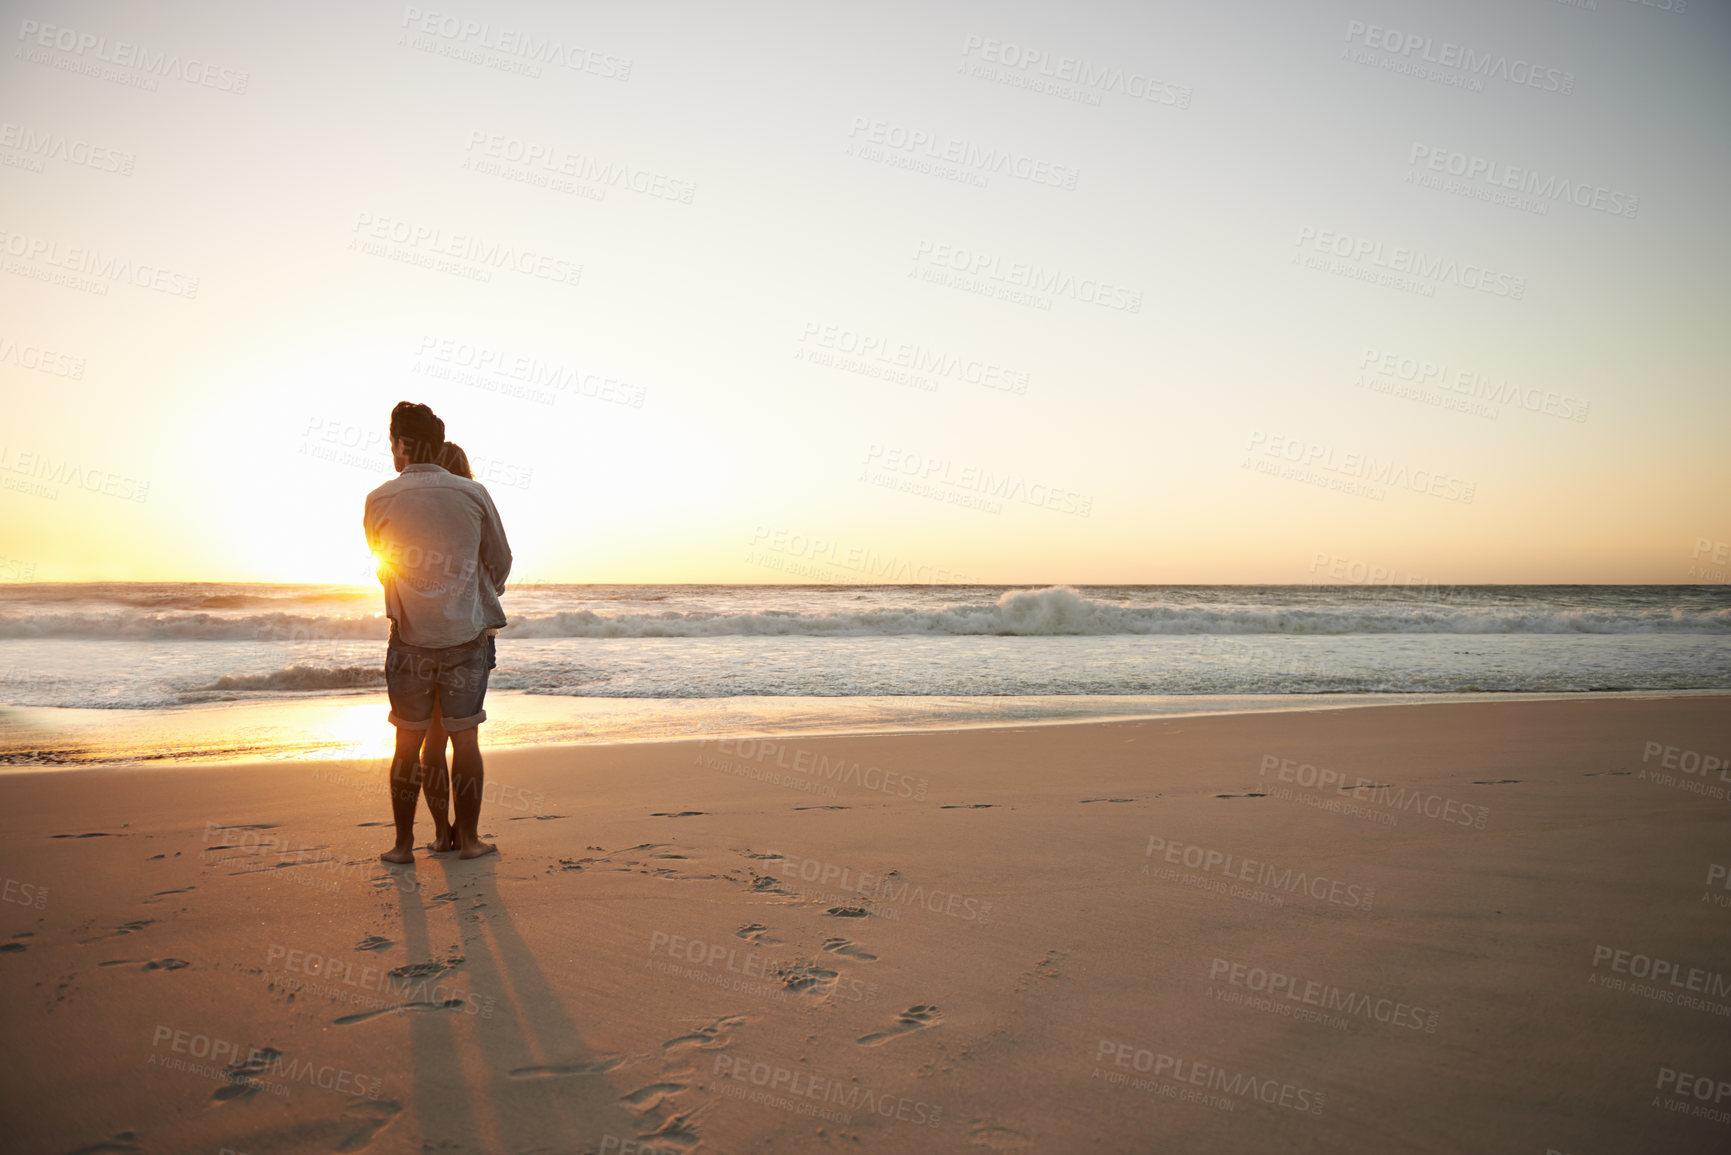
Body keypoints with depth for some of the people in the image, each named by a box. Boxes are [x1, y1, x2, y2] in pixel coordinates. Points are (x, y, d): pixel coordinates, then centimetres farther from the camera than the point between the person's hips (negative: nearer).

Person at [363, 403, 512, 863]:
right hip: (467, 635, 0)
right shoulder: (473, 494, -3)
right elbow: (501, 561, 9)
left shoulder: (379, 501, -3)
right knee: (465, 738, 8)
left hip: (410, 638, 0)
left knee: (408, 742, 10)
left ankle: (404, 842, 15)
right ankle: (467, 837, 15)